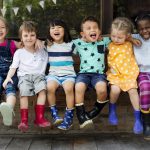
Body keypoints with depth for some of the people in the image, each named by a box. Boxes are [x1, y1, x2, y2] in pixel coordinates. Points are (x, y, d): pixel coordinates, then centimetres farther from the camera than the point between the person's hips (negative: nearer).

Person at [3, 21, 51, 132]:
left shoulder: (42, 52, 19)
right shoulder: (19, 52, 13)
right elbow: (13, 67, 6)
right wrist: (8, 77, -9)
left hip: (39, 75, 1)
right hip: (24, 76, -1)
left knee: (42, 89, -30)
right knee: (24, 92, -29)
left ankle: (39, 118, -26)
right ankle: (24, 120, -25)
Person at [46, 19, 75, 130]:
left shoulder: (70, 45, 9)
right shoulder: (48, 45, 10)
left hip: (68, 74, -1)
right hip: (53, 74, 1)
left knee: (69, 88, -32)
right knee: (50, 87, -32)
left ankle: (69, 116, -20)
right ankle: (54, 113, -15)